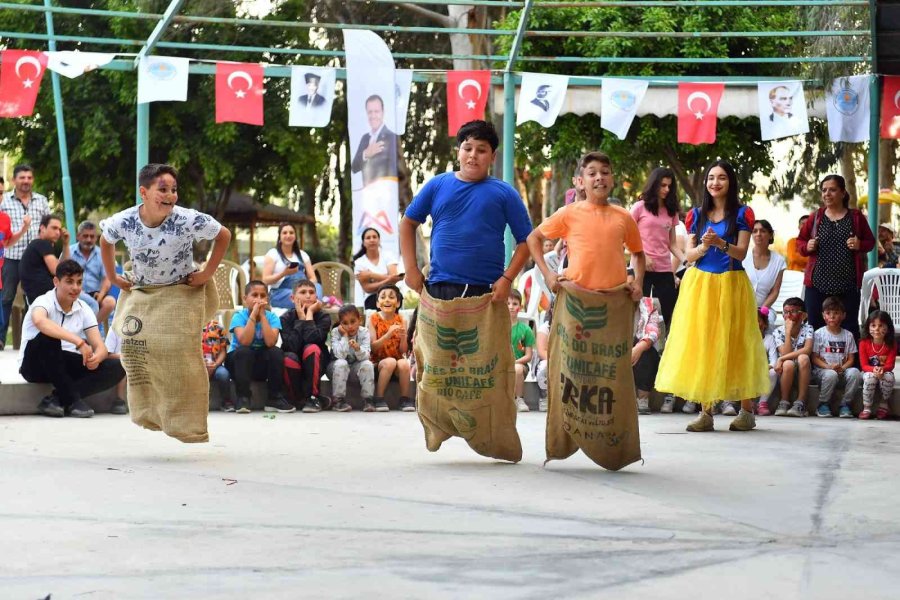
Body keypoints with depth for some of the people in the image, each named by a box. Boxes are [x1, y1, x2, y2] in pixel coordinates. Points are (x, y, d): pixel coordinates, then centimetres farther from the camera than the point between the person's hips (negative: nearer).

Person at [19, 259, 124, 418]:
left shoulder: (84, 310, 1)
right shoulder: (44, 302, -15)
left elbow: (100, 347, -5)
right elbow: (40, 321, -42)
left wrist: (96, 357, -32)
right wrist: (78, 341, -49)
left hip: (65, 366, 5)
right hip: (35, 365, -5)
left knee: (116, 367, -16)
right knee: (48, 336, -37)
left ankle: (56, 398, -22)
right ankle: (71, 400, -27)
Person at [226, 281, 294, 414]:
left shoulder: (271, 317, -6)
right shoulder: (239, 316, -11)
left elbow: (270, 342, -24)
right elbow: (244, 341, -29)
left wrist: (262, 315, -23)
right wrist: (253, 314, -28)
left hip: (263, 365, 2)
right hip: (240, 361, -2)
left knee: (277, 352, -24)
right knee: (243, 351, -32)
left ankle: (274, 398, -16)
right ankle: (243, 398, -24)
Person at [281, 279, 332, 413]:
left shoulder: (323, 317, -8)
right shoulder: (286, 318, -9)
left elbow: (311, 338, -28)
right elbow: (292, 345, -25)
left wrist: (309, 313, -20)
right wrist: (301, 318, -20)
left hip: (314, 365, 0)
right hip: (295, 367, 0)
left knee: (311, 348, -32)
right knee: (289, 358, -34)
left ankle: (312, 397, -20)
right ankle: (301, 399, -14)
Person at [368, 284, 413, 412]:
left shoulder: (401, 320, 1)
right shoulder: (374, 319, -3)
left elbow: (403, 351, 1)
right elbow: (373, 347, -10)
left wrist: (403, 337, -20)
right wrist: (388, 334, -25)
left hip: (398, 359, 1)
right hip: (378, 362, -1)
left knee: (403, 363, -31)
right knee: (390, 362, -33)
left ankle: (405, 399, -15)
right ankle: (379, 399, -23)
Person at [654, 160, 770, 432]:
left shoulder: (741, 214, 2)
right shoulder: (697, 215, 10)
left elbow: (741, 253, -5)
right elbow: (689, 254, 5)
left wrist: (720, 243, -22)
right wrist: (703, 247, -16)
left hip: (731, 284, -3)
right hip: (700, 284, 3)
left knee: (733, 343, -3)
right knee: (700, 344, -3)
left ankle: (747, 410, 2)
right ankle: (706, 411, 0)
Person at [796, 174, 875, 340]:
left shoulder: (856, 217, 5)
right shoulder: (815, 217, 7)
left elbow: (871, 241, 13)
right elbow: (800, 241, 16)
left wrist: (860, 245, -9)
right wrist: (807, 247, -6)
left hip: (848, 285, -1)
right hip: (818, 284, 1)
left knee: (849, 327, 1)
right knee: (815, 327, 0)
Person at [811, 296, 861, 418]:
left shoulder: (848, 335, 11)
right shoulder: (819, 334, 4)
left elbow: (851, 359, 8)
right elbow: (815, 358, -1)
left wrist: (842, 368, -14)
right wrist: (829, 367, -18)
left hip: (842, 371, 3)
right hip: (821, 370, -3)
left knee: (854, 372, -30)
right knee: (831, 374, -37)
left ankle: (845, 405, -18)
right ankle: (823, 405, -16)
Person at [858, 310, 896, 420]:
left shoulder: (891, 344, -10)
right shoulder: (864, 343, -11)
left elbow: (890, 364, -13)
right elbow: (864, 365, -12)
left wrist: (882, 369, -37)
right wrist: (874, 369, -34)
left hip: (885, 373, 0)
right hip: (869, 372, 0)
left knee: (889, 376, -34)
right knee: (870, 377, -36)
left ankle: (883, 405, -12)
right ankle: (867, 408, -27)